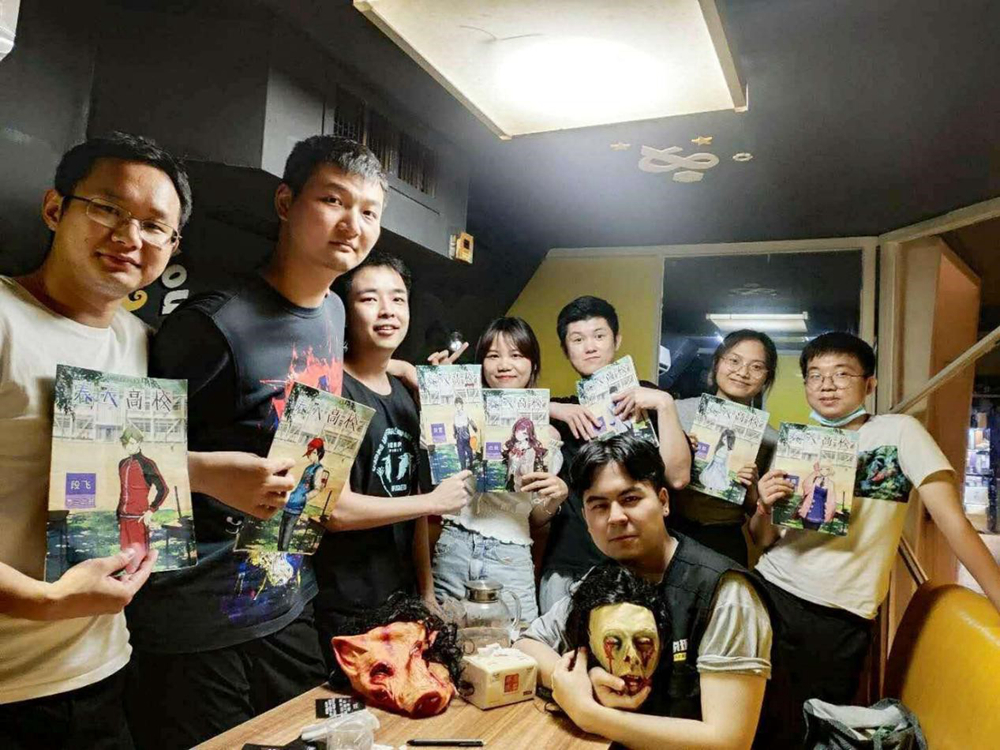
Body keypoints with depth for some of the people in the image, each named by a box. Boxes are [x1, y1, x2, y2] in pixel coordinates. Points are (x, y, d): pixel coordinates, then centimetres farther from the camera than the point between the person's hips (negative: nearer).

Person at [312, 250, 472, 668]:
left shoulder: (404, 396, 9)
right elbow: (333, 509, -22)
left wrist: (428, 594, 12)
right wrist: (435, 501, -14)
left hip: (403, 600, 8)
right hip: (346, 613, -7)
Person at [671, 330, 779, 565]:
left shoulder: (770, 438, 2)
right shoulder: (678, 410, -2)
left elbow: (758, 514, 10)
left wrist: (751, 489, -9)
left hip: (723, 538, 1)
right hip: (669, 528, -1)